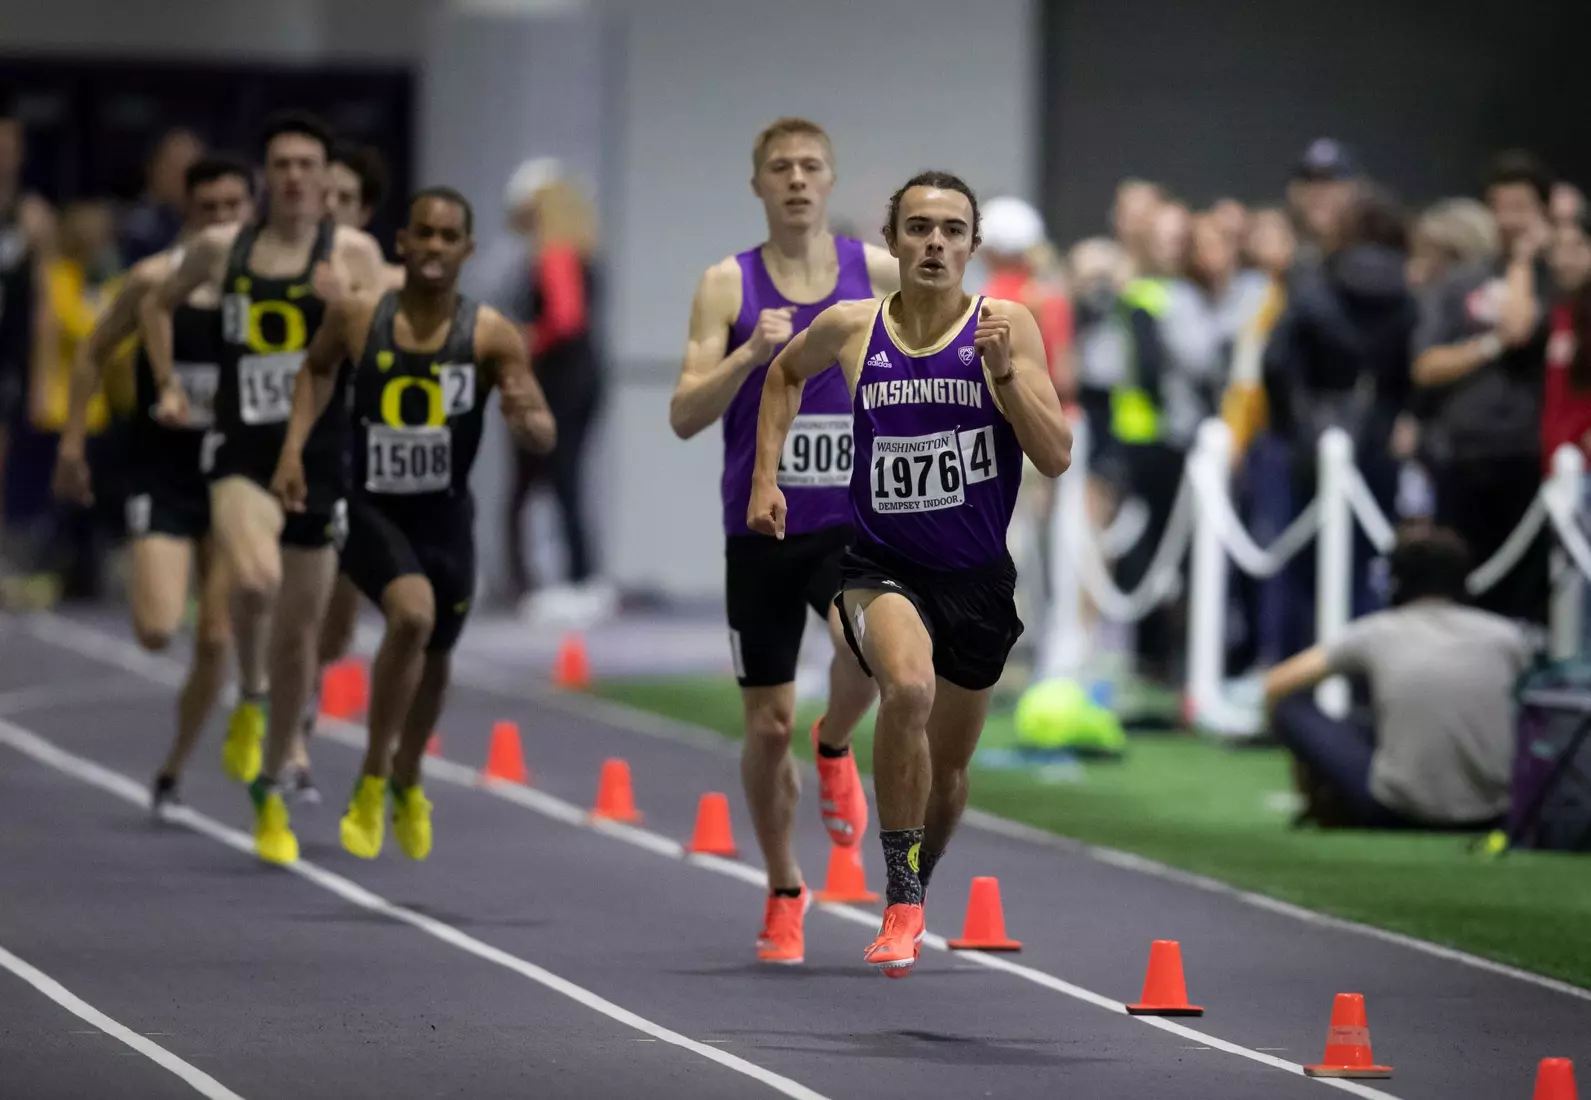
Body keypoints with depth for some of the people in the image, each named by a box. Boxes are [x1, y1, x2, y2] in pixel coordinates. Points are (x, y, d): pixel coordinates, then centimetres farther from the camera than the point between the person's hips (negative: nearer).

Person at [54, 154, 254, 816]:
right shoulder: (157, 280, -7)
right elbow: (94, 354, 5)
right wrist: (72, 443, 1)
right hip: (162, 476, -1)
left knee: (216, 642, -1)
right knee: (155, 631, -17)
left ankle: (173, 772, 18)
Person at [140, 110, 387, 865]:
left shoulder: (353, 253, 0)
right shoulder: (220, 248, 6)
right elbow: (157, 305, 24)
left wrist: (345, 306, -23)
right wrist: (167, 385, 14)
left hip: (318, 454, 1)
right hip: (240, 447, -1)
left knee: (298, 633, 8)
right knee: (256, 579, -31)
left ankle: (268, 789, 26)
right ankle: (249, 698, -1)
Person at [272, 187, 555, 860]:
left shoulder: (490, 335, -13)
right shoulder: (357, 317, -9)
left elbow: (545, 438, -12)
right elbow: (318, 367, 14)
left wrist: (526, 419, -35)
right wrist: (293, 449, 3)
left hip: (445, 518, 2)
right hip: (372, 509, -2)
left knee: (434, 658, 18)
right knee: (412, 614, -29)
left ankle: (407, 784, 50)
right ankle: (372, 784, -13)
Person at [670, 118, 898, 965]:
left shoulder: (876, 272, 1)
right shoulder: (727, 285, -1)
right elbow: (684, 417, -8)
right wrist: (750, 355, -22)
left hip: (853, 521, -1)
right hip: (760, 529, 1)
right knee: (768, 726, 5)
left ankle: (835, 749, 1)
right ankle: (784, 894, 26)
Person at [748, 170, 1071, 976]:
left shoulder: (1006, 327, -7)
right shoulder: (850, 328, -3)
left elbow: (1057, 458, -12)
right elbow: (785, 374, 20)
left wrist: (1004, 369, -24)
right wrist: (766, 476, 12)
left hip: (976, 578, 2)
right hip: (881, 568, -2)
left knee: (947, 765, 15)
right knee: (908, 686, -33)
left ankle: (915, 888, 46)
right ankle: (902, 899, -22)